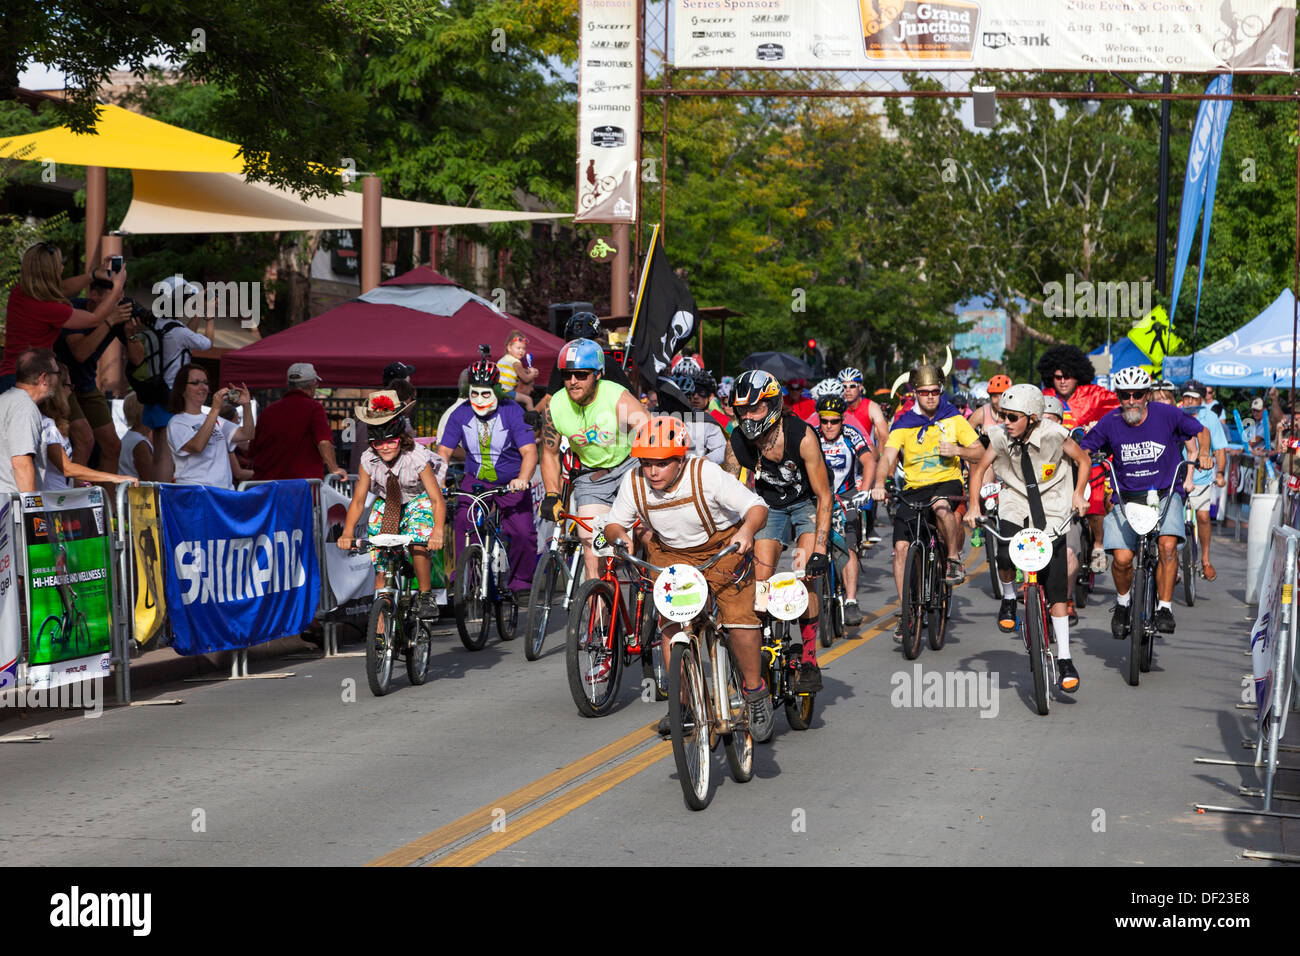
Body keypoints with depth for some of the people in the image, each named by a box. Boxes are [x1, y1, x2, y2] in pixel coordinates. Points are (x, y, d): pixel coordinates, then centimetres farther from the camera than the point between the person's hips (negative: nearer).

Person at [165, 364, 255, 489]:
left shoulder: (216, 420, 22)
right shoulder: (176, 423, 2)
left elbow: (246, 435, 11)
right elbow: (197, 446, -17)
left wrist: (247, 405, -4)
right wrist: (215, 409, -19)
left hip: (225, 488, 5)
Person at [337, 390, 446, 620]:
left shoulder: (417, 457, -29)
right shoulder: (369, 460, -21)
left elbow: (437, 499, -30)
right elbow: (358, 500, -15)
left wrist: (438, 532, -46)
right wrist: (348, 532, -30)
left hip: (417, 502, -3)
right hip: (385, 505, 3)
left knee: (419, 543, -33)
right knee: (379, 566, -5)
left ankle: (427, 597, -11)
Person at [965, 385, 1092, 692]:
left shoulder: (1053, 434, -17)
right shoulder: (1000, 437, -12)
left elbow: (1083, 460, 0)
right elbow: (979, 468, 2)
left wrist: (1079, 494, -11)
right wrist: (974, 505, -8)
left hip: (1050, 509, -1)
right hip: (1015, 506, 1)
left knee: (1056, 590, -6)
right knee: (1005, 557, -30)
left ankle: (1064, 659, 2)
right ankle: (1009, 597, 6)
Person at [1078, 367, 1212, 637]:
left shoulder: (1166, 415, -7)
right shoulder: (1110, 422, -6)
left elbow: (1200, 431, 7)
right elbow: (1083, 451, 5)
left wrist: (1203, 454, -11)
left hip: (1165, 493, -1)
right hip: (1127, 498, 1)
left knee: (1167, 546, -27)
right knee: (1122, 559, -15)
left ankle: (1164, 607, -12)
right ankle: (1122, 602, 16)